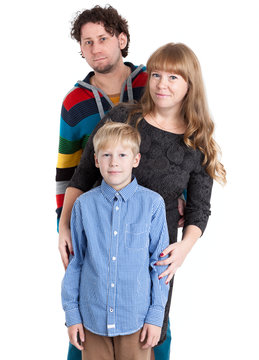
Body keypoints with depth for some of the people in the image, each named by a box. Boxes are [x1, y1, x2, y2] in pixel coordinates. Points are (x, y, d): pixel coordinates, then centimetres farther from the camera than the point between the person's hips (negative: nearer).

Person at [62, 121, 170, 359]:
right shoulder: (84, 205, -2)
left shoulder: (152, 204, -6)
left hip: (136, 318, -1)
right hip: (93, 317, 1)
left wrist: (156, 315, -2)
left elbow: (160, 264, -1)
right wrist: (71, 313, 5)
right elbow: (75, 262, 5)